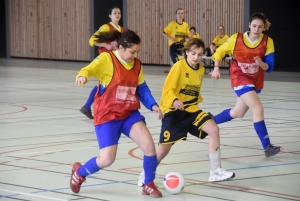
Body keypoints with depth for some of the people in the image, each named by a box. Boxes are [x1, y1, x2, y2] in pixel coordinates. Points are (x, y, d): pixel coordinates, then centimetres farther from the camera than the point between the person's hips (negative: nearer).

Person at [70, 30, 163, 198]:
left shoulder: (136, 64, 5)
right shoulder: (106, 59, -13)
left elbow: (142, 88, 14)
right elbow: (88, 70, -25)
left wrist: (153, 105, -1)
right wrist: (82, 76, -48)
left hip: (129, 113, 5)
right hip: (108, 115, -5)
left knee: (149, 146, -14)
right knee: (107, 159, -12)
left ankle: (149, 185, 9)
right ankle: (79, 172, 22)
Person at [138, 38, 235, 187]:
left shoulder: (201, 70, 6)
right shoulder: (179, 66, -12)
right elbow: (168, 89, -18)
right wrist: (174, 101, -34)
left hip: (191, 110, 5)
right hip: (174, 111, -5)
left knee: (214, 129, -17)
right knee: (164, 149, -5)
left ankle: (215, 172, -11)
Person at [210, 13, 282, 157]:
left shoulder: (268, 42, -11)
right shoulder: (236, 38, -15)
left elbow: (269, 67, -12)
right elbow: (220, 51, 1)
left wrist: (261, 63, -32)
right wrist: (216, 68, -9)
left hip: (256, 81, 5)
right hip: (240, 78, -5)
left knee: (238, 113, 17)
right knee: (258, 108, -20)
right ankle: (267, 147, -17)